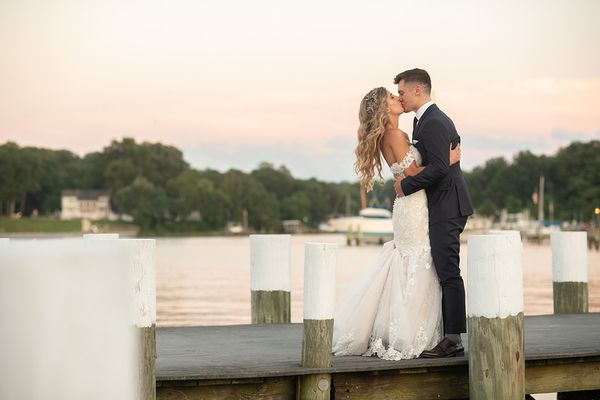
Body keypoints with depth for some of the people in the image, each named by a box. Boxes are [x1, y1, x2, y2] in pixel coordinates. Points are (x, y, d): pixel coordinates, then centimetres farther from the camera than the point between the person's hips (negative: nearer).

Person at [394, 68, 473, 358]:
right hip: (444, 206, 11)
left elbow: (439, 167, -24)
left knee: (448, 273, -9)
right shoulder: (437, 119, 17)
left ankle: (453, 339, -8)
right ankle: (449, 334, 15)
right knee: (445, 273, 12)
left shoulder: (432, 123, -16)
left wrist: (407, 185, -13)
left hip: (445, 209, -11)